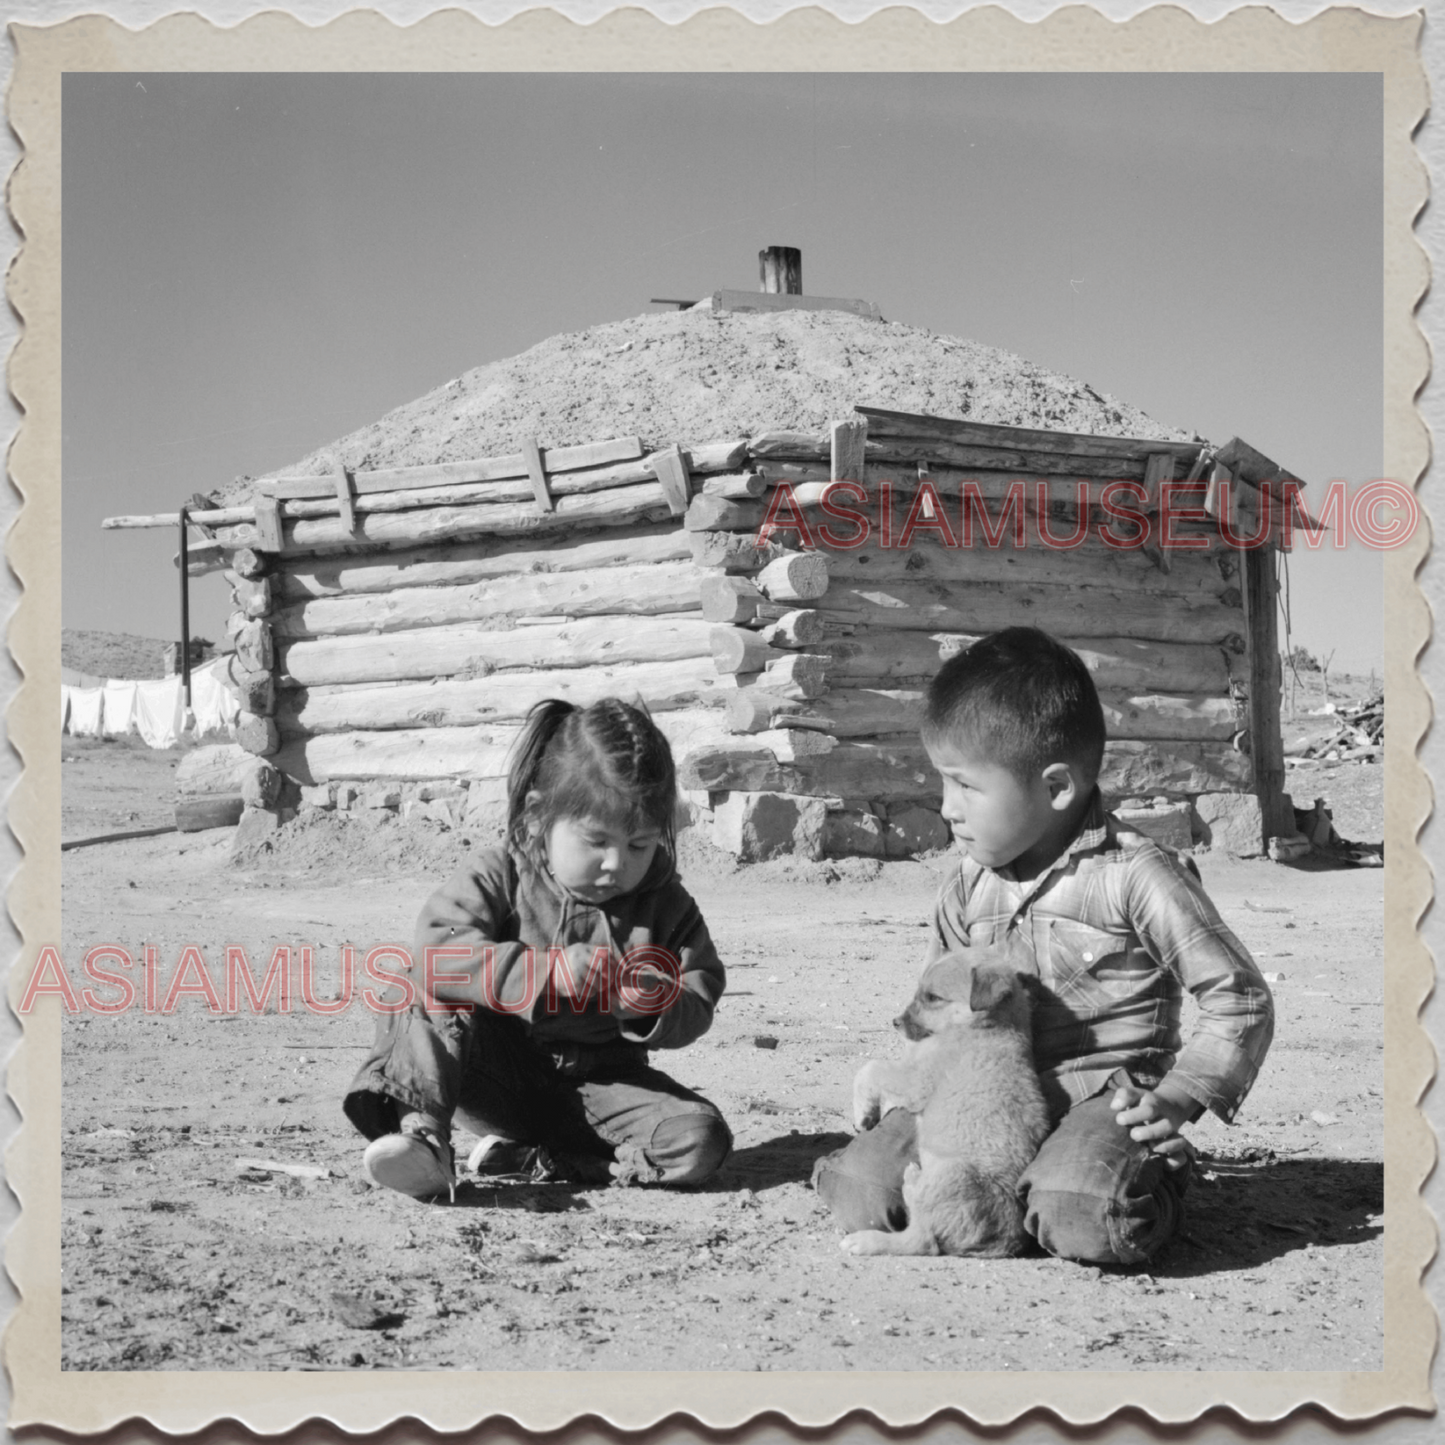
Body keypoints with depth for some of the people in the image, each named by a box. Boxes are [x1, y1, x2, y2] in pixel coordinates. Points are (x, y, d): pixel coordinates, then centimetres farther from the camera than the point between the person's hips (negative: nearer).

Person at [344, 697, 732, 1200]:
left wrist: (651, 1010, -22)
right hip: (501, 1073, -1)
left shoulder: (666, 907, 1)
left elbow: (697, 1004, 3)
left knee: (700, 1139, -24)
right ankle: (419, 1132, -35)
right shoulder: (498, 878, -6)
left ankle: (537, 1158, -21)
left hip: (596, 1083, 2)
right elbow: (438, 953, -22)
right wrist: (552, 972, -32)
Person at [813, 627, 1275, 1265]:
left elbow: (1240, 1002, -6)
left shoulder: (1135, 876, -10)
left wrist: (1179, 1097, -16)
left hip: (1106, 1096, -5)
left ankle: (1152, 1181, 1)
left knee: (1081, 1220, -35)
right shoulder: (970, 884, 10)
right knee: (863, 1190, -17)